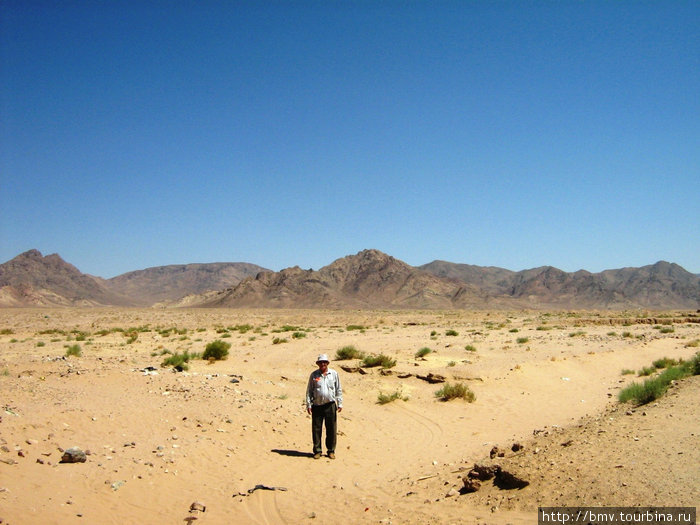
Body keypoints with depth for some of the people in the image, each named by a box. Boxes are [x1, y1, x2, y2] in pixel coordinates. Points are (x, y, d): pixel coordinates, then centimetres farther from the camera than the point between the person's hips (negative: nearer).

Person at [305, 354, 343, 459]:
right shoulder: (314, 375, 6)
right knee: (316, 429, 3)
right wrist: (308, 404, 0)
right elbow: (309, 390, 7)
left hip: (330, 405, 0)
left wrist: (340, 403, 3)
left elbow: (338, 390, 10)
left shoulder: (334, 374, 7)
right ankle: (317, 451, 13)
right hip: (317, 406, 0)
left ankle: (331, 450, 15)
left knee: (331, 429, 3)